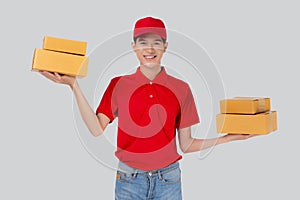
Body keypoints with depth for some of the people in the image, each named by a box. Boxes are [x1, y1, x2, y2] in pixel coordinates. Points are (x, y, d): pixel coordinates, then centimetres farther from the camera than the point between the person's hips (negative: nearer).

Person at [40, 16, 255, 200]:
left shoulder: (181, 89, 0)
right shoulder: (119, 85, 0)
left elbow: (187, 145, 2)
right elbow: (97, 129, -12)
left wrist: (229, 137, -7)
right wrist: (74, 85, -15)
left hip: (168, 179, 1)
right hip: (129, 179, 0)